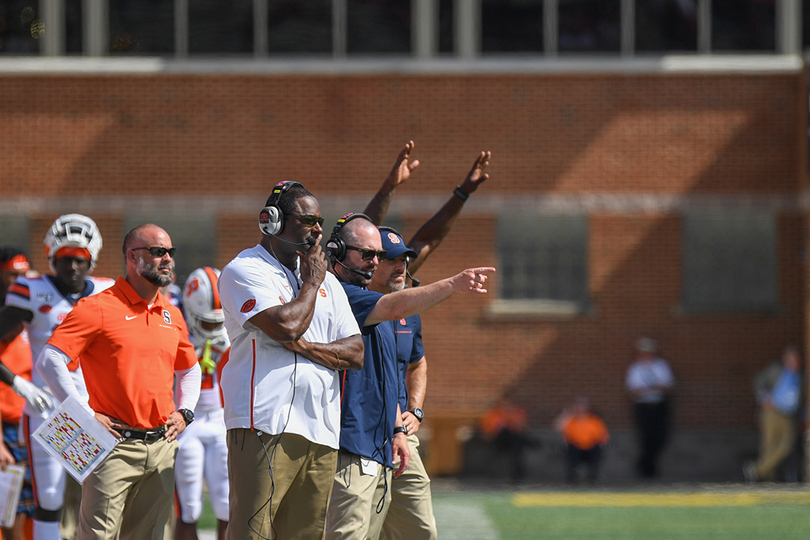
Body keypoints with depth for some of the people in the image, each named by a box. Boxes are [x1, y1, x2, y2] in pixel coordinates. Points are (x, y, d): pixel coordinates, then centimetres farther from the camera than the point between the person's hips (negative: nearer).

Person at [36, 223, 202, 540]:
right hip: (116, 445, -6)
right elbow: (49, 361, -12)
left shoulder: (171, 315, 15)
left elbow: (189, 369, 32)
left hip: (162, 446, 6)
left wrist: (184, 412, 14)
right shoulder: (98, 309, -6)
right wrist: (86, 416, -13)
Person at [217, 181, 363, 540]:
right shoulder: (243, 272, -1)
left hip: (321, 429, 7)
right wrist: (311, 284, 1)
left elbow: (356, 353, 12)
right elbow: (285, 325, -17)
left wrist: (305, 347, -6)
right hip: (264, 425, -7)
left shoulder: (328, 282, 21)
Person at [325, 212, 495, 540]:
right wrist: (453, 285, -34)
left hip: (380, 450, 11)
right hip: (349, 450, -11)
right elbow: (395, 307, -26)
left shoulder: (370, 304, 24)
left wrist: (397, 430, 22)